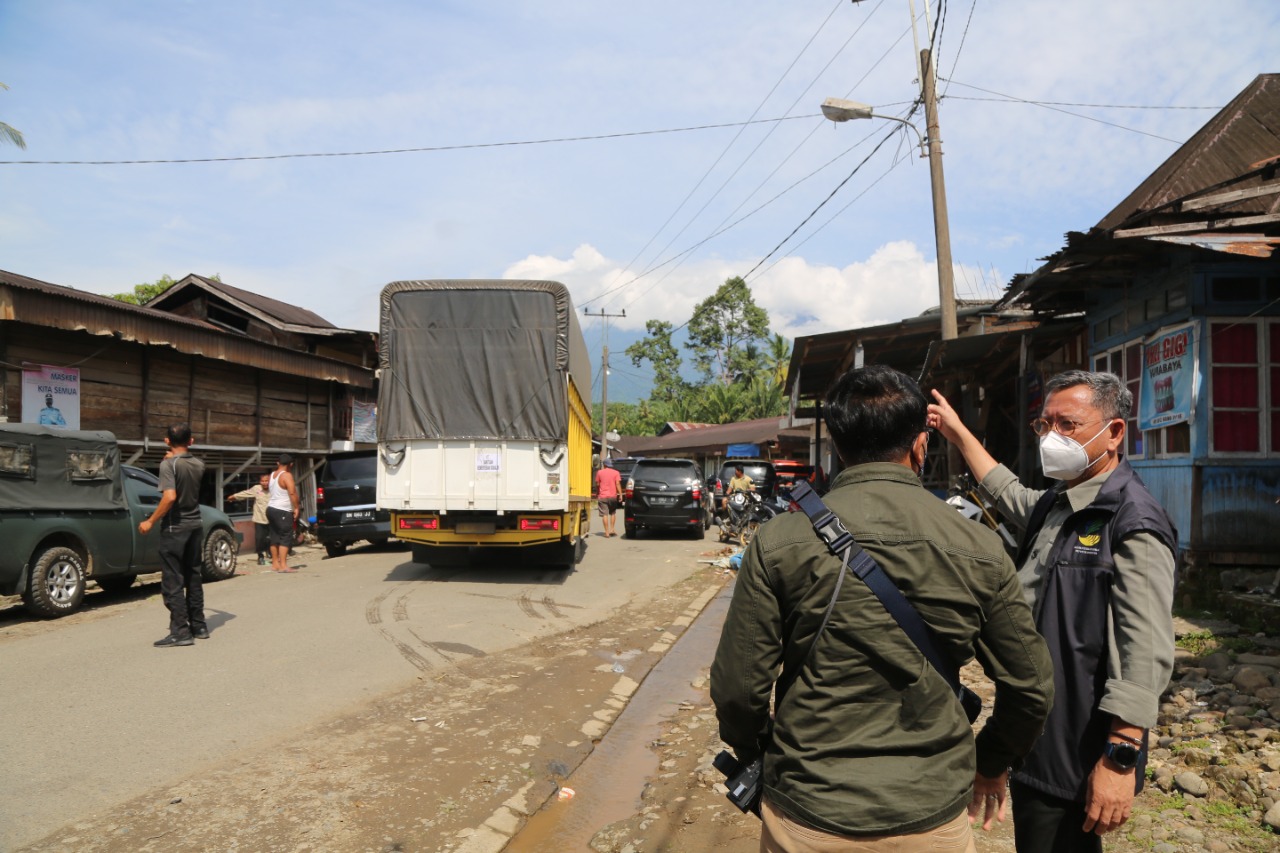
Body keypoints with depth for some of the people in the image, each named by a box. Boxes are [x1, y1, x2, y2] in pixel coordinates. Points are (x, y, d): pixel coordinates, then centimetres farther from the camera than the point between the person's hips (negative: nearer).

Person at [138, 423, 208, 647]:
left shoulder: (168, 464, -14)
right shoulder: (198, 465, 5)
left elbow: (170, 496, -25)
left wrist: (150, 521, -17)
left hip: (175, 528, -6)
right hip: (195, 526, 7)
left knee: (172, 581, -2)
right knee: (193, 577, 14)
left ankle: (180, 631, -3)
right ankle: (198, 626, 19)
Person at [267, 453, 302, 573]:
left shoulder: (271, 475, 12)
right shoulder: (287, 475, -13)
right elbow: (292, 492, -21)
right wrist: (296, 508, -14)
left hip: (271, 509, 8)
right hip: (283, 511, -8)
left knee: (275, 537, 12)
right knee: (285, 538, -7)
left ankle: (275, 564, 17)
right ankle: (283, 566, -13)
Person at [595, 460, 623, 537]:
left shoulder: (599, 472, 3)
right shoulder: (616, 472, 2)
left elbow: (597, 484, 7)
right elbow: (618, 484, -6)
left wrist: (597, 494, 21)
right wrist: (620, 494, -6)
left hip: (602, 496, -1)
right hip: (613, 496, 1)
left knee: (604, 514, -2)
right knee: (612, 513, 17)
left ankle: (607, 532, -5)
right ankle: (612, 529, 9)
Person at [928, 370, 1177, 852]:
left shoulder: (1133, 523, -17)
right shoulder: (1053, 506, 10)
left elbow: (1146, 654, -23)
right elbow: (1007, 493, 33)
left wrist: (1120, 759, -26)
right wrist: (959, 433, 37)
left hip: (1076, 757, -9)